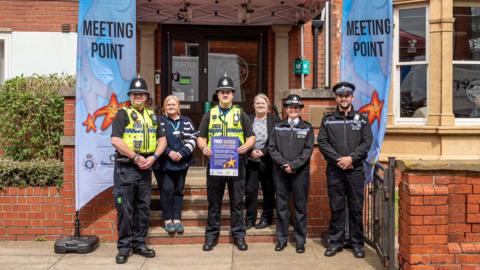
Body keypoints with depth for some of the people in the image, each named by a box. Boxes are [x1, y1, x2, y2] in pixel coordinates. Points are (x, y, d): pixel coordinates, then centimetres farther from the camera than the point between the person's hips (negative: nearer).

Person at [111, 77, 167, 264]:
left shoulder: (152, 116, 14)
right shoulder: (123, 114, -3)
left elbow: (162, 140, 12)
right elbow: (115, 140, -15)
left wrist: (153, 157, -5)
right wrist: (136, 157, -15)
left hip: (145, 168, 5)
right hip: (126, 168, -5)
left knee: (143, 208, 10)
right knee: (125, 208, -1)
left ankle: (139, 243, 22)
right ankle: (124, 246, 10)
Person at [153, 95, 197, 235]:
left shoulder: (186, 121, 10)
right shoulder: (159, 120, 1)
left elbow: (192, 140, 2)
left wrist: (181, 153, -12)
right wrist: (169, 152, -17)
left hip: (181, 163, 3)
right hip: (164, 163, -3)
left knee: (178, 190, 7)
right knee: (167, 190, -4)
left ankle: (177, 219, 15)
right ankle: (168, 220, 8)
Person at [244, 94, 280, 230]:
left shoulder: (274, 119, 1)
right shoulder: (248, 119, 8)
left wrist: (263, 152, -14)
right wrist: (251, 151, -11)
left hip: (267, 161, -2)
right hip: (251, 161, 2)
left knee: (268, 191, 7)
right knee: (250, 191, 2)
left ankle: (266, 218, 19)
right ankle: (250, 219, 12)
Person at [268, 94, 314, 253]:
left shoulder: (307, 128, 6)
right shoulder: (278, 127, 10)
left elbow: (308, 150, -2)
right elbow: (272, 148, 2)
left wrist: (294, 165, -13)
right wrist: (284, 164, -12)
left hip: (300, 171, -1)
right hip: (280, 171, 1)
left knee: (300, 206, 3)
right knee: (281, 205, 5)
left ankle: (300, 240, 13)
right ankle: (282, 239, 16)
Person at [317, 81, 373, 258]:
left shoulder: (361, 119, 7)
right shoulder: (328, 120, 6)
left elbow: (367, 142, -1)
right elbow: (322, 142, -1)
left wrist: (351, 158, -13)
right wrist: (338, 159, -12)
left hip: (355, 170, 0)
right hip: (334, 170, 0)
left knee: (356, 208, 5)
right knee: (336, 207, 6)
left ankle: (357, 243, 16)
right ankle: (335, 242, 16)